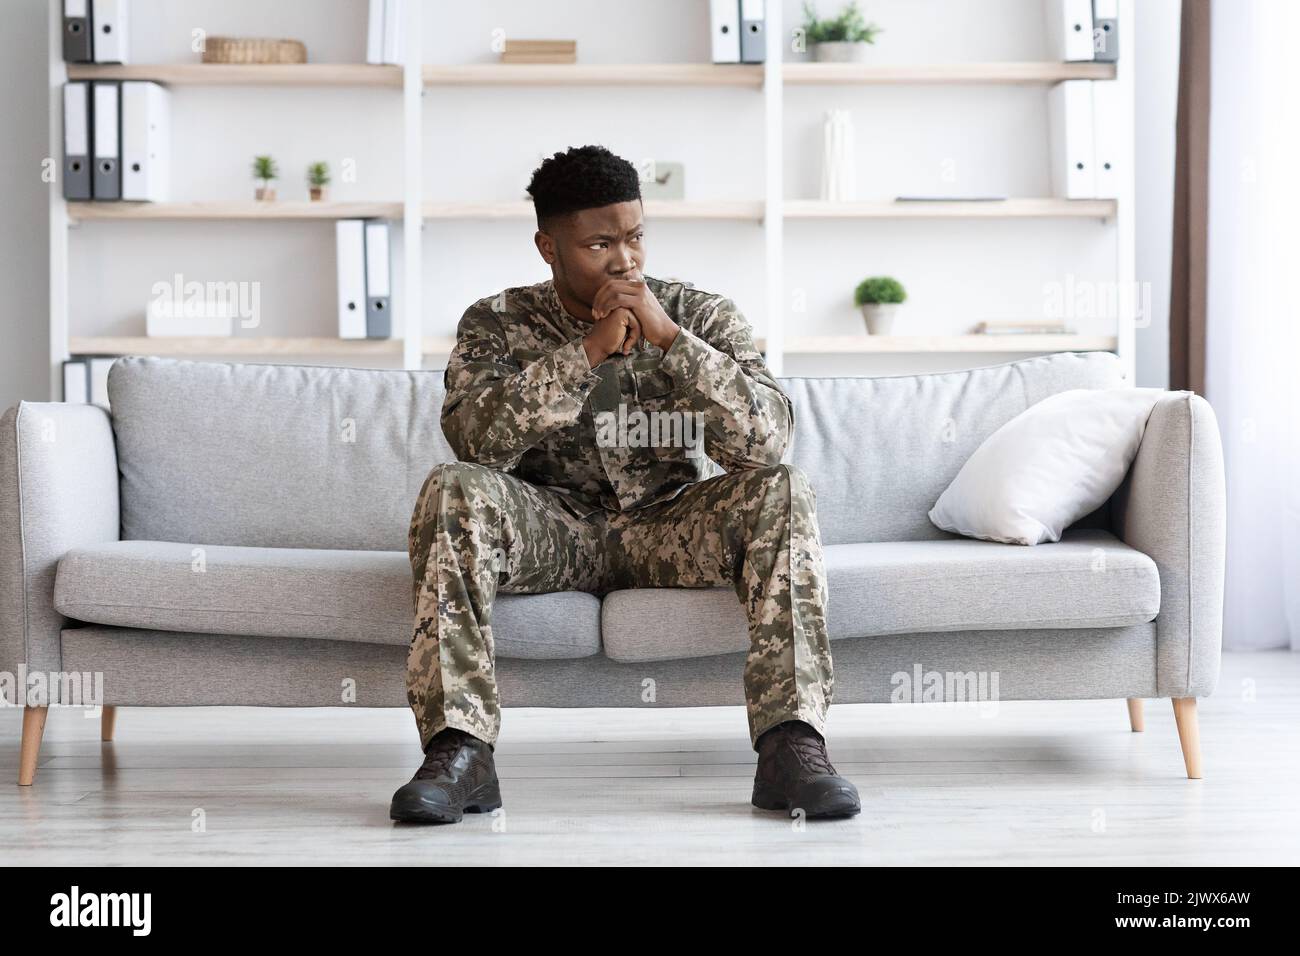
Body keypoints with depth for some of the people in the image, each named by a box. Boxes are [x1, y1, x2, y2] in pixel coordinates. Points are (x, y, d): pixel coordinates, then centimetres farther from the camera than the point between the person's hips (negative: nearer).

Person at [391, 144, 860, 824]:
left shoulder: (704, 316, 0)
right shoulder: (497, 323, 0)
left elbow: (766, 438, -15)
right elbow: (474, 436, -20)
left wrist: (667, 336, -22)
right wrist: (589, 350, -24)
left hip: (671, 530, 1)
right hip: (552, 531, 0)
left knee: (782, 492, -26)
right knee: (453, 490, -29)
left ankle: (792, 743, -34)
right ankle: (459, 751, -34)